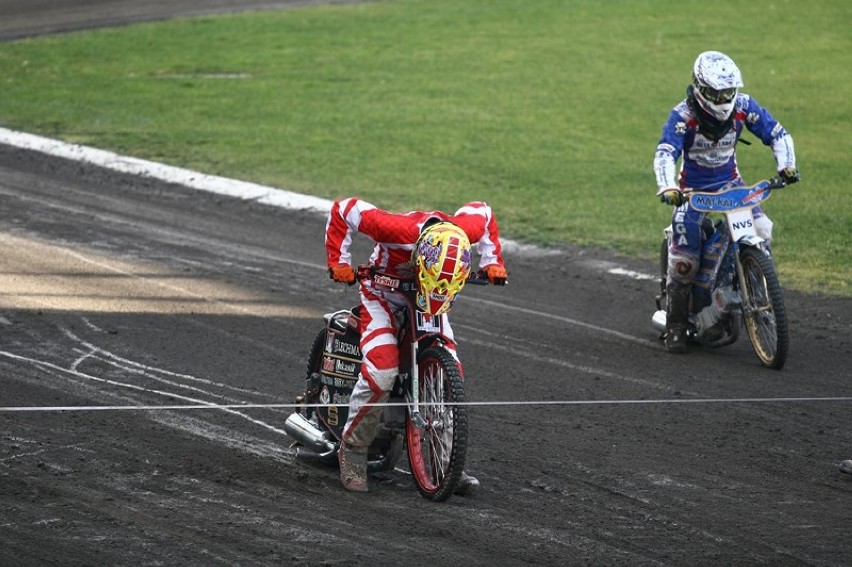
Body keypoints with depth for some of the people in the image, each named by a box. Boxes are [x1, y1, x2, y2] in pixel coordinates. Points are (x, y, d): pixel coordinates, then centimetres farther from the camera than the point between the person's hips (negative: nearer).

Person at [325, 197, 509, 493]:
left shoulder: (469, 228, -29)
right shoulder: (401, 230, -40)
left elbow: (483, 212, -2)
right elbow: (343, 209, -27)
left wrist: (492, 261, -6)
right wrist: (339, 261, -25)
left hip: (424, 302, 4)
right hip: (383, 291, -4)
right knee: (382, 369, -24)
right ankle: (352, 451, -7)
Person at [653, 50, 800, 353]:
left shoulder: (742, 106, -11)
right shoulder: (683, 115, -22)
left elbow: (777, 133, -4)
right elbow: (665, 153, -33)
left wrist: (786, 165, -20)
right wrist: (667, 188, -50)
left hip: (730, 182, 3)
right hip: (692, 188, -3)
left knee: (761, 231, -21)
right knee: (684, 258, -13)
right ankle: (675, 325, 2)